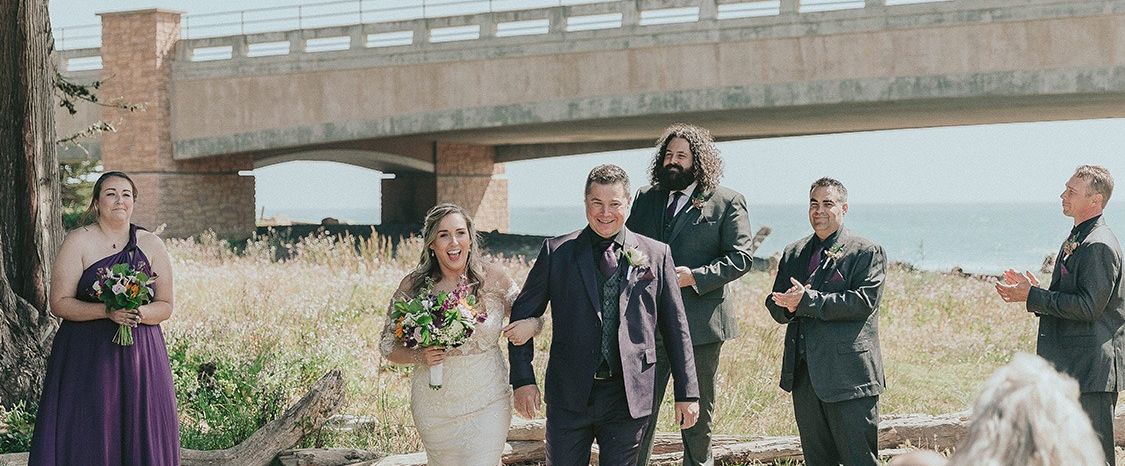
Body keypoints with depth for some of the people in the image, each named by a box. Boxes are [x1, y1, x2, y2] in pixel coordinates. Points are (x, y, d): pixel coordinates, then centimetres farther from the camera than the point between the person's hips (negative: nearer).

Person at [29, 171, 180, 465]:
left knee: (141, 435, 1)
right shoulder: (78, 242, -1)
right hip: (87, 356, -2)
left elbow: (165, 306, 7)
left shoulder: (152, 245, 6)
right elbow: (59, 303, -6)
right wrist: (107, 311, -20)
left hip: (140, 354, 2)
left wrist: (140, 313, -15)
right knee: (85, 439, -3)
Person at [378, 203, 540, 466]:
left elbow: (530, 316, 8)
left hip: (487, 404, -1)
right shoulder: (413, 286, -5)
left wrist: (530, 326, -16)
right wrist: (419, 356, -17)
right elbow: (387, 345, 3)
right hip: (434, 408, 2)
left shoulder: (492, 278, -6)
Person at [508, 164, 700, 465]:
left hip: (629, 397, 0)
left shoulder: (656, 254, 4)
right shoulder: (557, 253, 2)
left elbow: (675, 326, 7)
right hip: (569, 396, 0)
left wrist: (687, 393, 6)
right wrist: (523, 379, -3)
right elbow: (523, 314, 6)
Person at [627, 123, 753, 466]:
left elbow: (740, 258, -6)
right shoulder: (645, 198, 13)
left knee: (697, 417, 9)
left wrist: (695, 276, -18)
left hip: (699, 322, -3)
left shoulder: (728, 203, 0)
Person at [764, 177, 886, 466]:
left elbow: (864, 301, -14)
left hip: (849, 374, -6)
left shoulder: (867, 253, -1)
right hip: (804, 374, 6)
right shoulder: (793, 254, 17)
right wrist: (788, 307, -12)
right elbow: (775, 306, 14)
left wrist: (808, 301, -18)